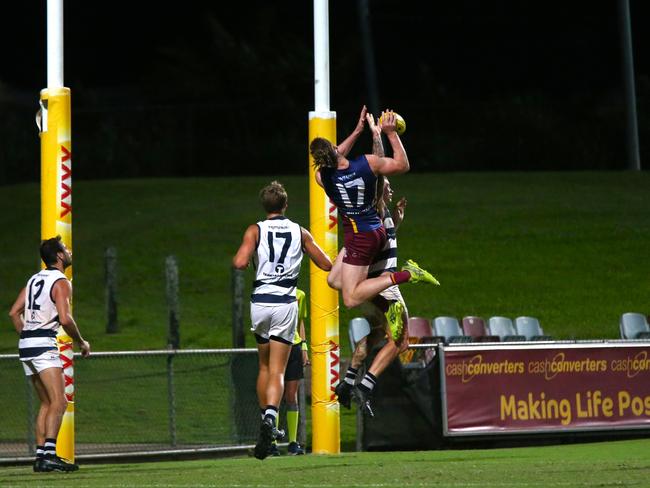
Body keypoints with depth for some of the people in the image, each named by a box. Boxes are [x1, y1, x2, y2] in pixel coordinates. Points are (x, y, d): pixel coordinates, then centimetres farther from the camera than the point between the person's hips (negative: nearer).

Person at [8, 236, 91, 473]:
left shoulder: (34, 279, 17)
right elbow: (65, 319, -17)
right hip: (44, 345, -9)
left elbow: (14, 312, 17)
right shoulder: (61, 282, -7)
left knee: (47, 403, 14)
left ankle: (40, 455, 10)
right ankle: (49, 454, -28)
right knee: (59, 402, -15)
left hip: (26, 345, 9)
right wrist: (81, 343, -3)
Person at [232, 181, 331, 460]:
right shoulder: (300, 233, 5)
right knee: (277, 370, -4)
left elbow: (240, 263, -15)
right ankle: (271, 418, -27)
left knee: (264, 366, 19)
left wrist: (237, 258, 8)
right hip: (286, 302, -1)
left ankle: (266, 422, 22)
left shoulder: (255, 231, 0)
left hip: (260, 301, 1)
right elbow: (327, 265, 10)